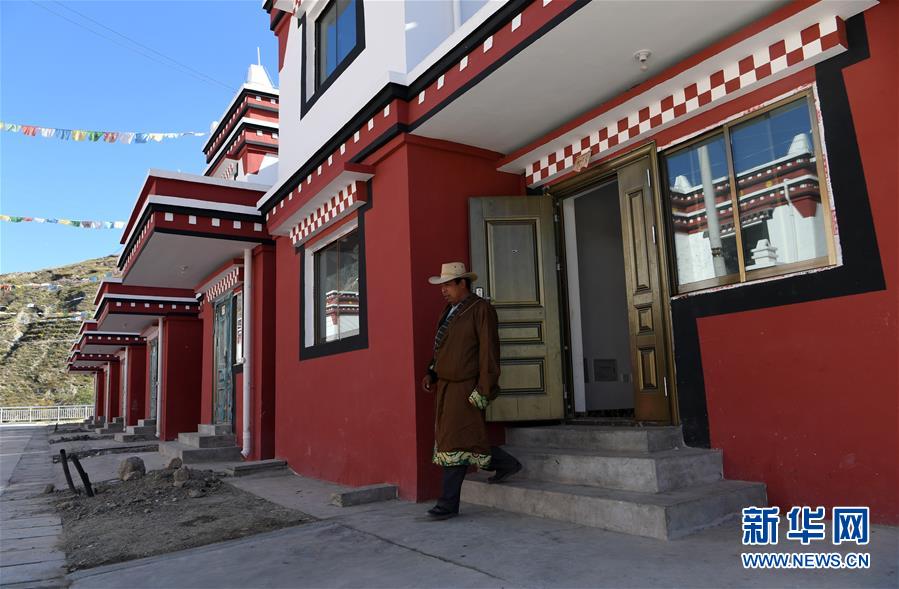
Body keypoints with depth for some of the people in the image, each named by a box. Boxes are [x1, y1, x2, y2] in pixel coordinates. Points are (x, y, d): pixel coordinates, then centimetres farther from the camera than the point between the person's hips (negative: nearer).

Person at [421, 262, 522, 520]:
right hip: (445, 386, 9)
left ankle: (449, 503, 7)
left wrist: (484, 389, -17)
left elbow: (489, 351, -14)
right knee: (448, 442, 12)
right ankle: (506, 463, 27)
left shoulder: (480, 309, -9)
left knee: (455, 444, -6)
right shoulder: (449, 311, 16)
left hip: (464, 388, -9)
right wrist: (431, 373, 10)